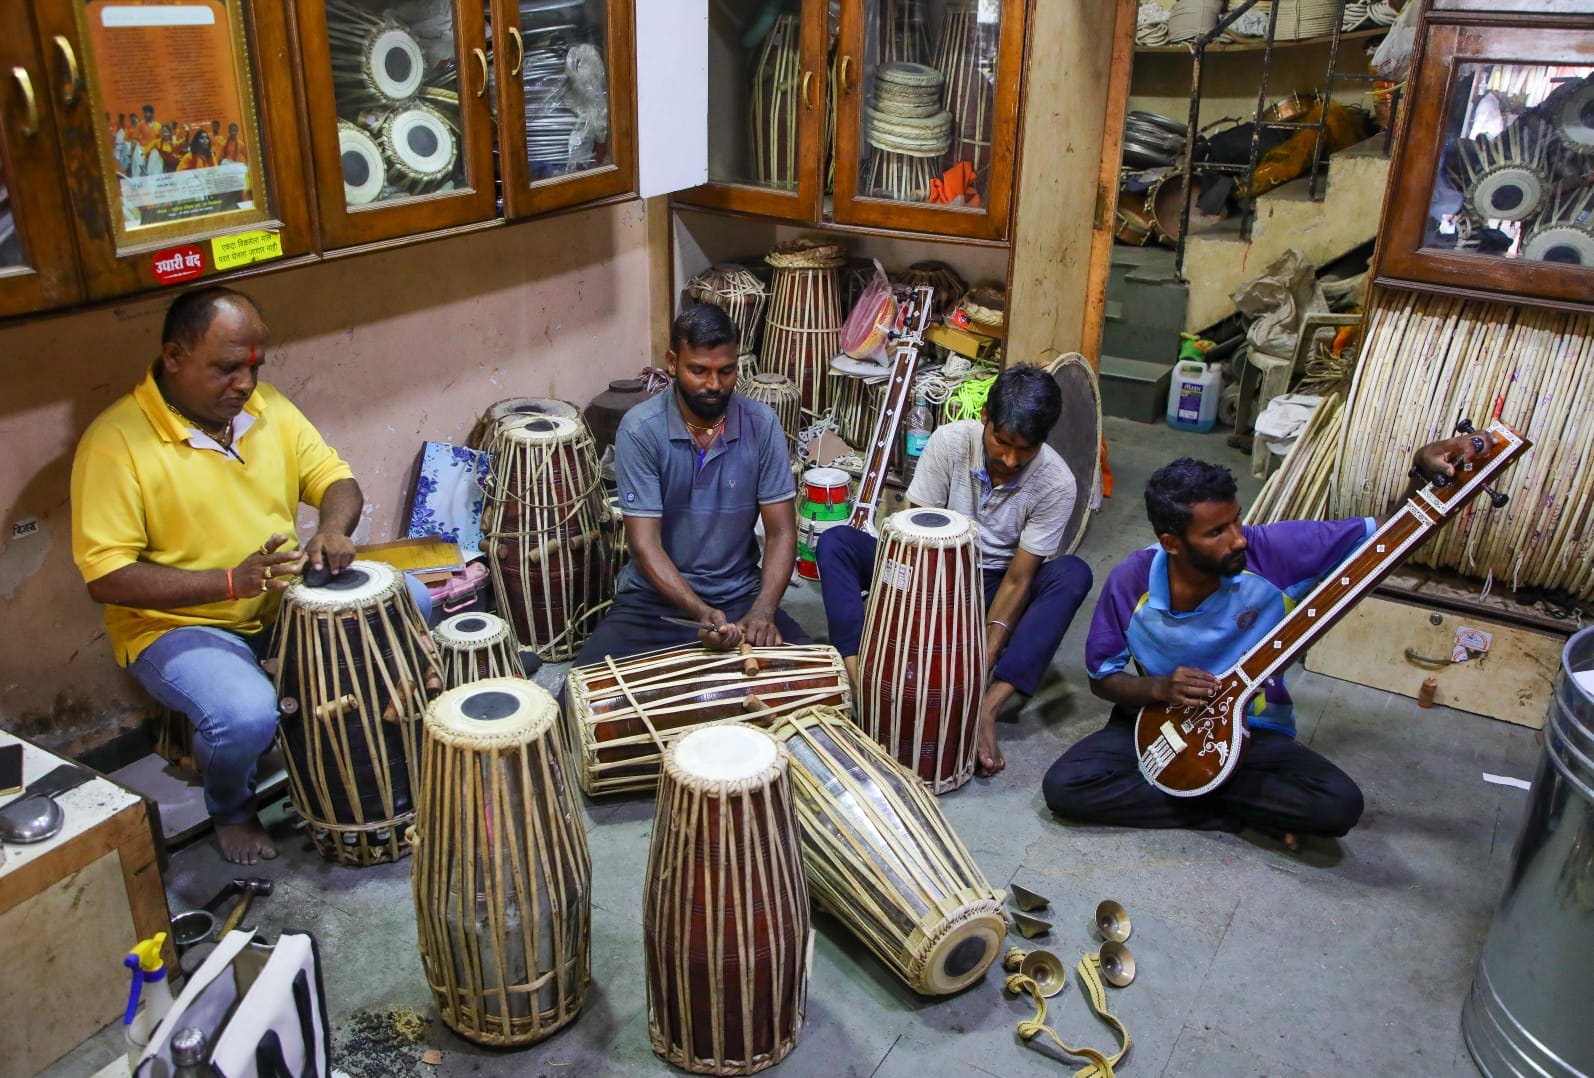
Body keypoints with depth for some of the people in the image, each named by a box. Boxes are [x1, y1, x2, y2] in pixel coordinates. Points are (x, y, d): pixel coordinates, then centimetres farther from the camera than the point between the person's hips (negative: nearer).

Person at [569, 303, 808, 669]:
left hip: (740, 595, 2)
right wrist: (701, 613, -32)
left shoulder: (761, 424, -7)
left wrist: (763, 611, -24)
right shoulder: (640, 429, -14)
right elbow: (644, 543, -17)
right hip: (655, 597, -1)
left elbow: (781, 532, -6)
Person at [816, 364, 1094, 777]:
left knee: (1073, 574, -31)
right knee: (835, 542, -22)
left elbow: (1017, 580, -19)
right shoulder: (950, 441, -18)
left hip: (994, 588, 0)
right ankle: (860, 682, -37)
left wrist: (988, 653, -31)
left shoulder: (1057, 484, -20)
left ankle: (988, 705, -40)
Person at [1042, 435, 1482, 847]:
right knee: (1064, 786, -24)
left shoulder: (1273, 552, -18)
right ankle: (1237, 806, -11)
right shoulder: (1131, 581, -17)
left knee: (1340, 804, -26)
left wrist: (1424, 468, -30)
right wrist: (1158, 688, -24)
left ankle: (1192, 792, -7)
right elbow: (1102, 676, -3)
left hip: (1253, 731, 0)